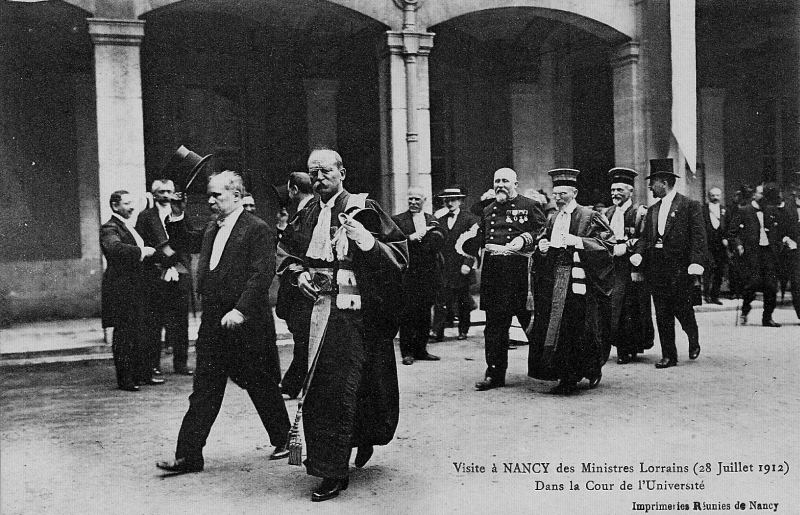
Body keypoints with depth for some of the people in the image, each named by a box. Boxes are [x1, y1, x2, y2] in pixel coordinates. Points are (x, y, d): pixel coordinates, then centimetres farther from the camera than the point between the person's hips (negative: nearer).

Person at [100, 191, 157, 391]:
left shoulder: (129, 226, 18)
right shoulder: (109, 228, -12)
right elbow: (114, 247, -33)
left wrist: (147, 251, 11)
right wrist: (141, 251, -27)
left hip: (134, 287, 9)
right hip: (120, 288, -9)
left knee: (136, 333, 14)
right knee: (123, 334, -3)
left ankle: (142, 374, 21)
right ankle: (125, 379, 4)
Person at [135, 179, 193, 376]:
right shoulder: (145, 217, 6)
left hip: (179, 274, 3)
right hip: (155, 276, -3)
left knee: (181, 321, 3)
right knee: (153, 323, -1)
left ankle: (180, 364, 10)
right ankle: (153, 364, 7)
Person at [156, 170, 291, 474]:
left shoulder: (257, 229, -9)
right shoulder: (212, 229, 15)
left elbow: (262, 274, -17)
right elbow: (184, 243, 30)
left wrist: (240, 310, -24)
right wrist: (177, 217, 14)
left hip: (246, 323, -7)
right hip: (213, 323, 7)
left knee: (260, 386, 7)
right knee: (204, 390, 5)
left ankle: (284, 440, 26)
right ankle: (188, 455, 8)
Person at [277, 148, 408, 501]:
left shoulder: (362, 209, -4)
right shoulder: (308, 215, 12)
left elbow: (400, 253, -7)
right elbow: (287, 252, 25)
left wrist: (369, 243, -24)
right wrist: (298, 274, 5)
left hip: (354, 312, -6)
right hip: (317, 309, 6)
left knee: (340, 388, -7)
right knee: (316, 388, 10)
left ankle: (334, 472, 6)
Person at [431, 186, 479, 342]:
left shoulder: (470, 219, 0)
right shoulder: (439, 221, 11)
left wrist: (468, 263, -14)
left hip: (462, 268, -2)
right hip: (443, 268, 2)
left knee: (463, 302, 9)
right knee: (441, 301, -8)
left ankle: (463, 330, 22)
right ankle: (437, 331, -12)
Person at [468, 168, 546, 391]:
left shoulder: (529, 206, 5)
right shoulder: (488, 210, 20)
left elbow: (543, 231, -2)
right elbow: (480, 237, 21)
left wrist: (524, 238, -17)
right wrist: (467, 242, 0)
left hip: (520, 269, -4)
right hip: (493, 270, 4)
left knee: (529, 319, 0)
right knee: (494, 323, 5)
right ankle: (495, 373, 10)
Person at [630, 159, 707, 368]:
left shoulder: (690, 206, -3)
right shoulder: (652, 210, 16)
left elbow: (698, 237, -9)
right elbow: (645, 237, 14)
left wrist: (696, 263, -20)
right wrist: (638, 253, -5)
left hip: (680, 267, -6)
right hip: (656, 268, 6)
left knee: (682, 309, -1)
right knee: (662, 314, 5)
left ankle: (694, 340, 28)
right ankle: (668, 355, 13)